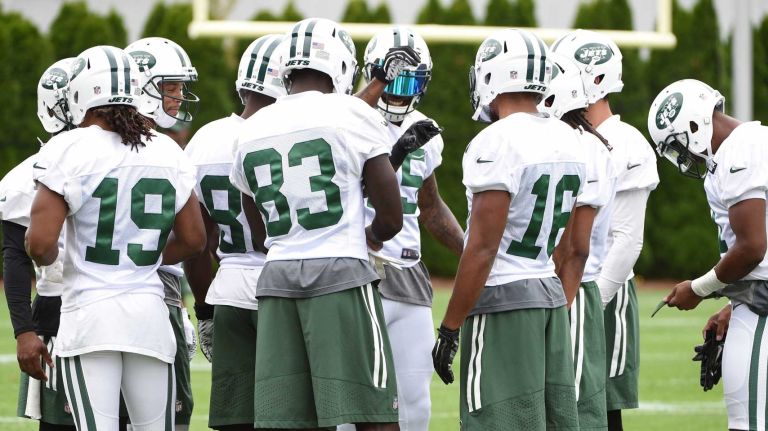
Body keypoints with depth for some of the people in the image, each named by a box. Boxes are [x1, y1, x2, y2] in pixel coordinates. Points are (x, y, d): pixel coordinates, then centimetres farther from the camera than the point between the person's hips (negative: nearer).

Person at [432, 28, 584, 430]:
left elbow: (483, 247, -18)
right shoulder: (567, 140, 9)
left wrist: (450, 328, -13)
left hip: (502, 297, -8)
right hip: (551, 294, 8)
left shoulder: (497, 143, -16)